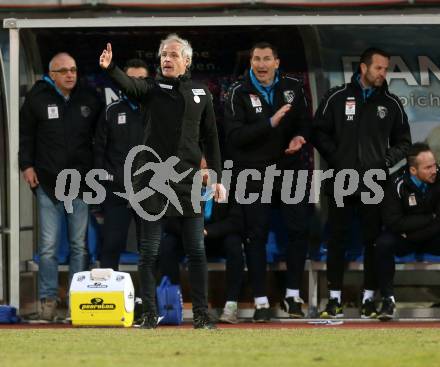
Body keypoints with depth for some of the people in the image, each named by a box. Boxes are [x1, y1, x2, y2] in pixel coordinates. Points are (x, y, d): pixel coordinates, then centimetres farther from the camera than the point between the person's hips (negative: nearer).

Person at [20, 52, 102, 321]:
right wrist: (27, 165, -2)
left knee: (80, 245, 5)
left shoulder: (90, 101, 6)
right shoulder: (37, 100, 1)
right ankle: (49, 298, 4)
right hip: (48, 183, -2)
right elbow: (26, 135, 8)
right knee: (49, 247, -2)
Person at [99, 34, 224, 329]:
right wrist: (110, 68, -41)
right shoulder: (152, 88, 2)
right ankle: (150, 314, 6)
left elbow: (210, 138, 13)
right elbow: (129, 85, -20)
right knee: (150, 251, 0)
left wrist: (217, 178, 8)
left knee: (197, 250, 3)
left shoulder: (201, 93, 9)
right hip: (154, 177, -2)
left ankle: (201, 314, 10)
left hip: (188, 178, 2)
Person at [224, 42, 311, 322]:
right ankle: (261, 301, 4)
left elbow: (305, 121, 14)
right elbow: (234, 136, -15)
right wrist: (270, 123, -25)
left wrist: (300, 137, -9)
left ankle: (293, 295, 11)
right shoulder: (239, 93, -6)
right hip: (254, 171, -3)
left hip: (290, 169, 3)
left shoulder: (293, 88, 4)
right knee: (256, 236, -1)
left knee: (299, 230, 0)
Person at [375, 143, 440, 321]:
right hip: (403, 240, -1)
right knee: (383, 243, -32)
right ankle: (388, 299, -24)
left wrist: (412, 234, -20)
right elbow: (393, 222, -22)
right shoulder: (397, 186, -16)